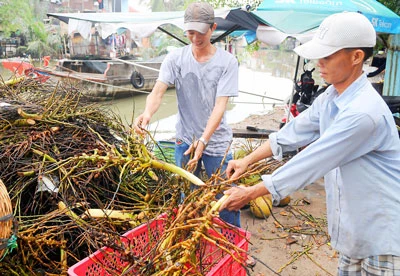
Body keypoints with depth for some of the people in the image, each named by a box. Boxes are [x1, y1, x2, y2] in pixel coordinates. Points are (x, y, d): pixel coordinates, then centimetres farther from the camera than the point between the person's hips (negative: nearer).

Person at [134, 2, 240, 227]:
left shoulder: (227, 61, -9)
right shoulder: (175, 58, -3)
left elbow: (220, 105, -17)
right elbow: (158, 91, -15)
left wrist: (203, 140, -30)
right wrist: (147, 113, -37)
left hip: (216, 141, -2)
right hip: (185, 140, 2)